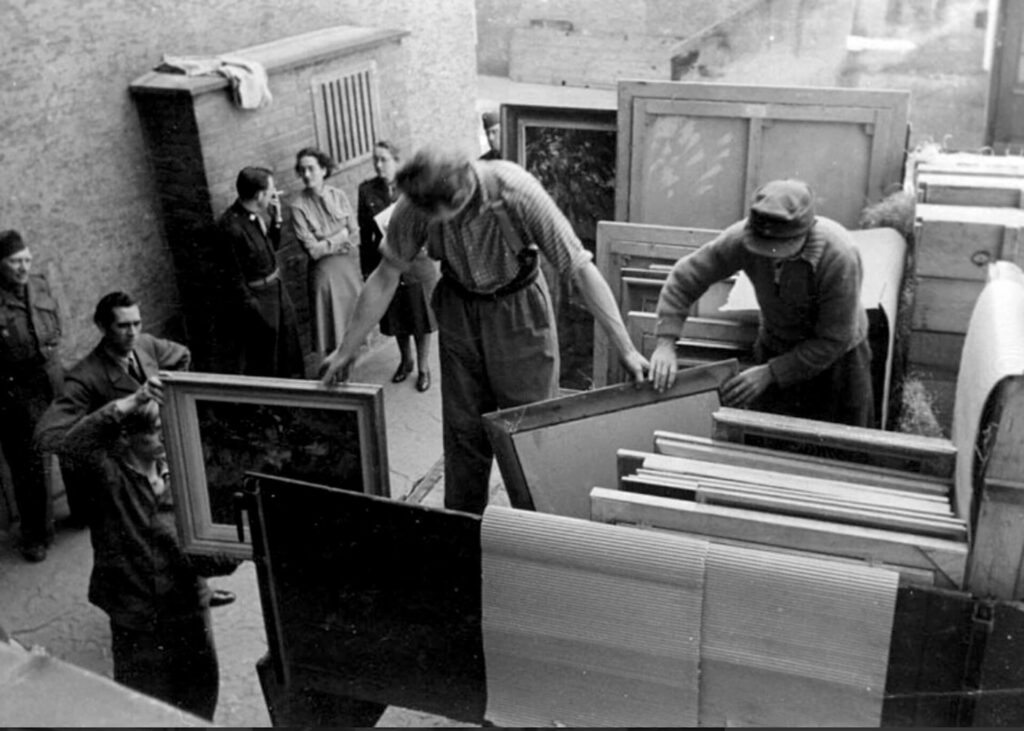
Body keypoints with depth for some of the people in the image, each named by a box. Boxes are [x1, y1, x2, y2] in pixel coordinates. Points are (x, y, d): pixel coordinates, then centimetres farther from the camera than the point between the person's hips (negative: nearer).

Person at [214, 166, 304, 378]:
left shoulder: (261, 213, -3)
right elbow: (233, 275, -20)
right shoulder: (231, 226, -25)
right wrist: (252, 308, -17)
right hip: (256, 296, -8)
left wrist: (276, 219, -3)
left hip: (276, 287, 8)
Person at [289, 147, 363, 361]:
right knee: (332, 331, 2)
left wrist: (327, 242, -7)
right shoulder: (298, 206, -10)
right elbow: (313, 249, -13)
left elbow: (353, 236, 2)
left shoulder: (339, 196, 1)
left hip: (350, 266, 3)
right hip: (324, 271, -3)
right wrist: (340, 236, -7)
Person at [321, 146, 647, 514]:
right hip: (459, 311, 3)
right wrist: (347, 350, 0)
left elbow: (582, 269, -27)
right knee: (463, 430, 11)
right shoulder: (415, 206, -22)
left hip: (519, 310, -3)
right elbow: (386, 277, -7)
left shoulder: (517, 193, -32)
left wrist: (627, 350, -27)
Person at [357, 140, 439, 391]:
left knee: (421, 319, 8)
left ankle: (423, 368, 27)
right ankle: (406, 361, 40)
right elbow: (365, 233, 2)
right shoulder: (366, 190, -3)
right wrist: (366, 268, 3)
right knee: (396, 322, 15)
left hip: (417, 263, -2)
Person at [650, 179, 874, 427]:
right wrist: (666, 342, -26)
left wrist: (770, 373, -28)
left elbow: (834, 341, -26)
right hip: (774, 346, 3)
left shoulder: (839, 257, -34)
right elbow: (687, 275, -17)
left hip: (834, 358, -2)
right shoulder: (744, 237, -27)